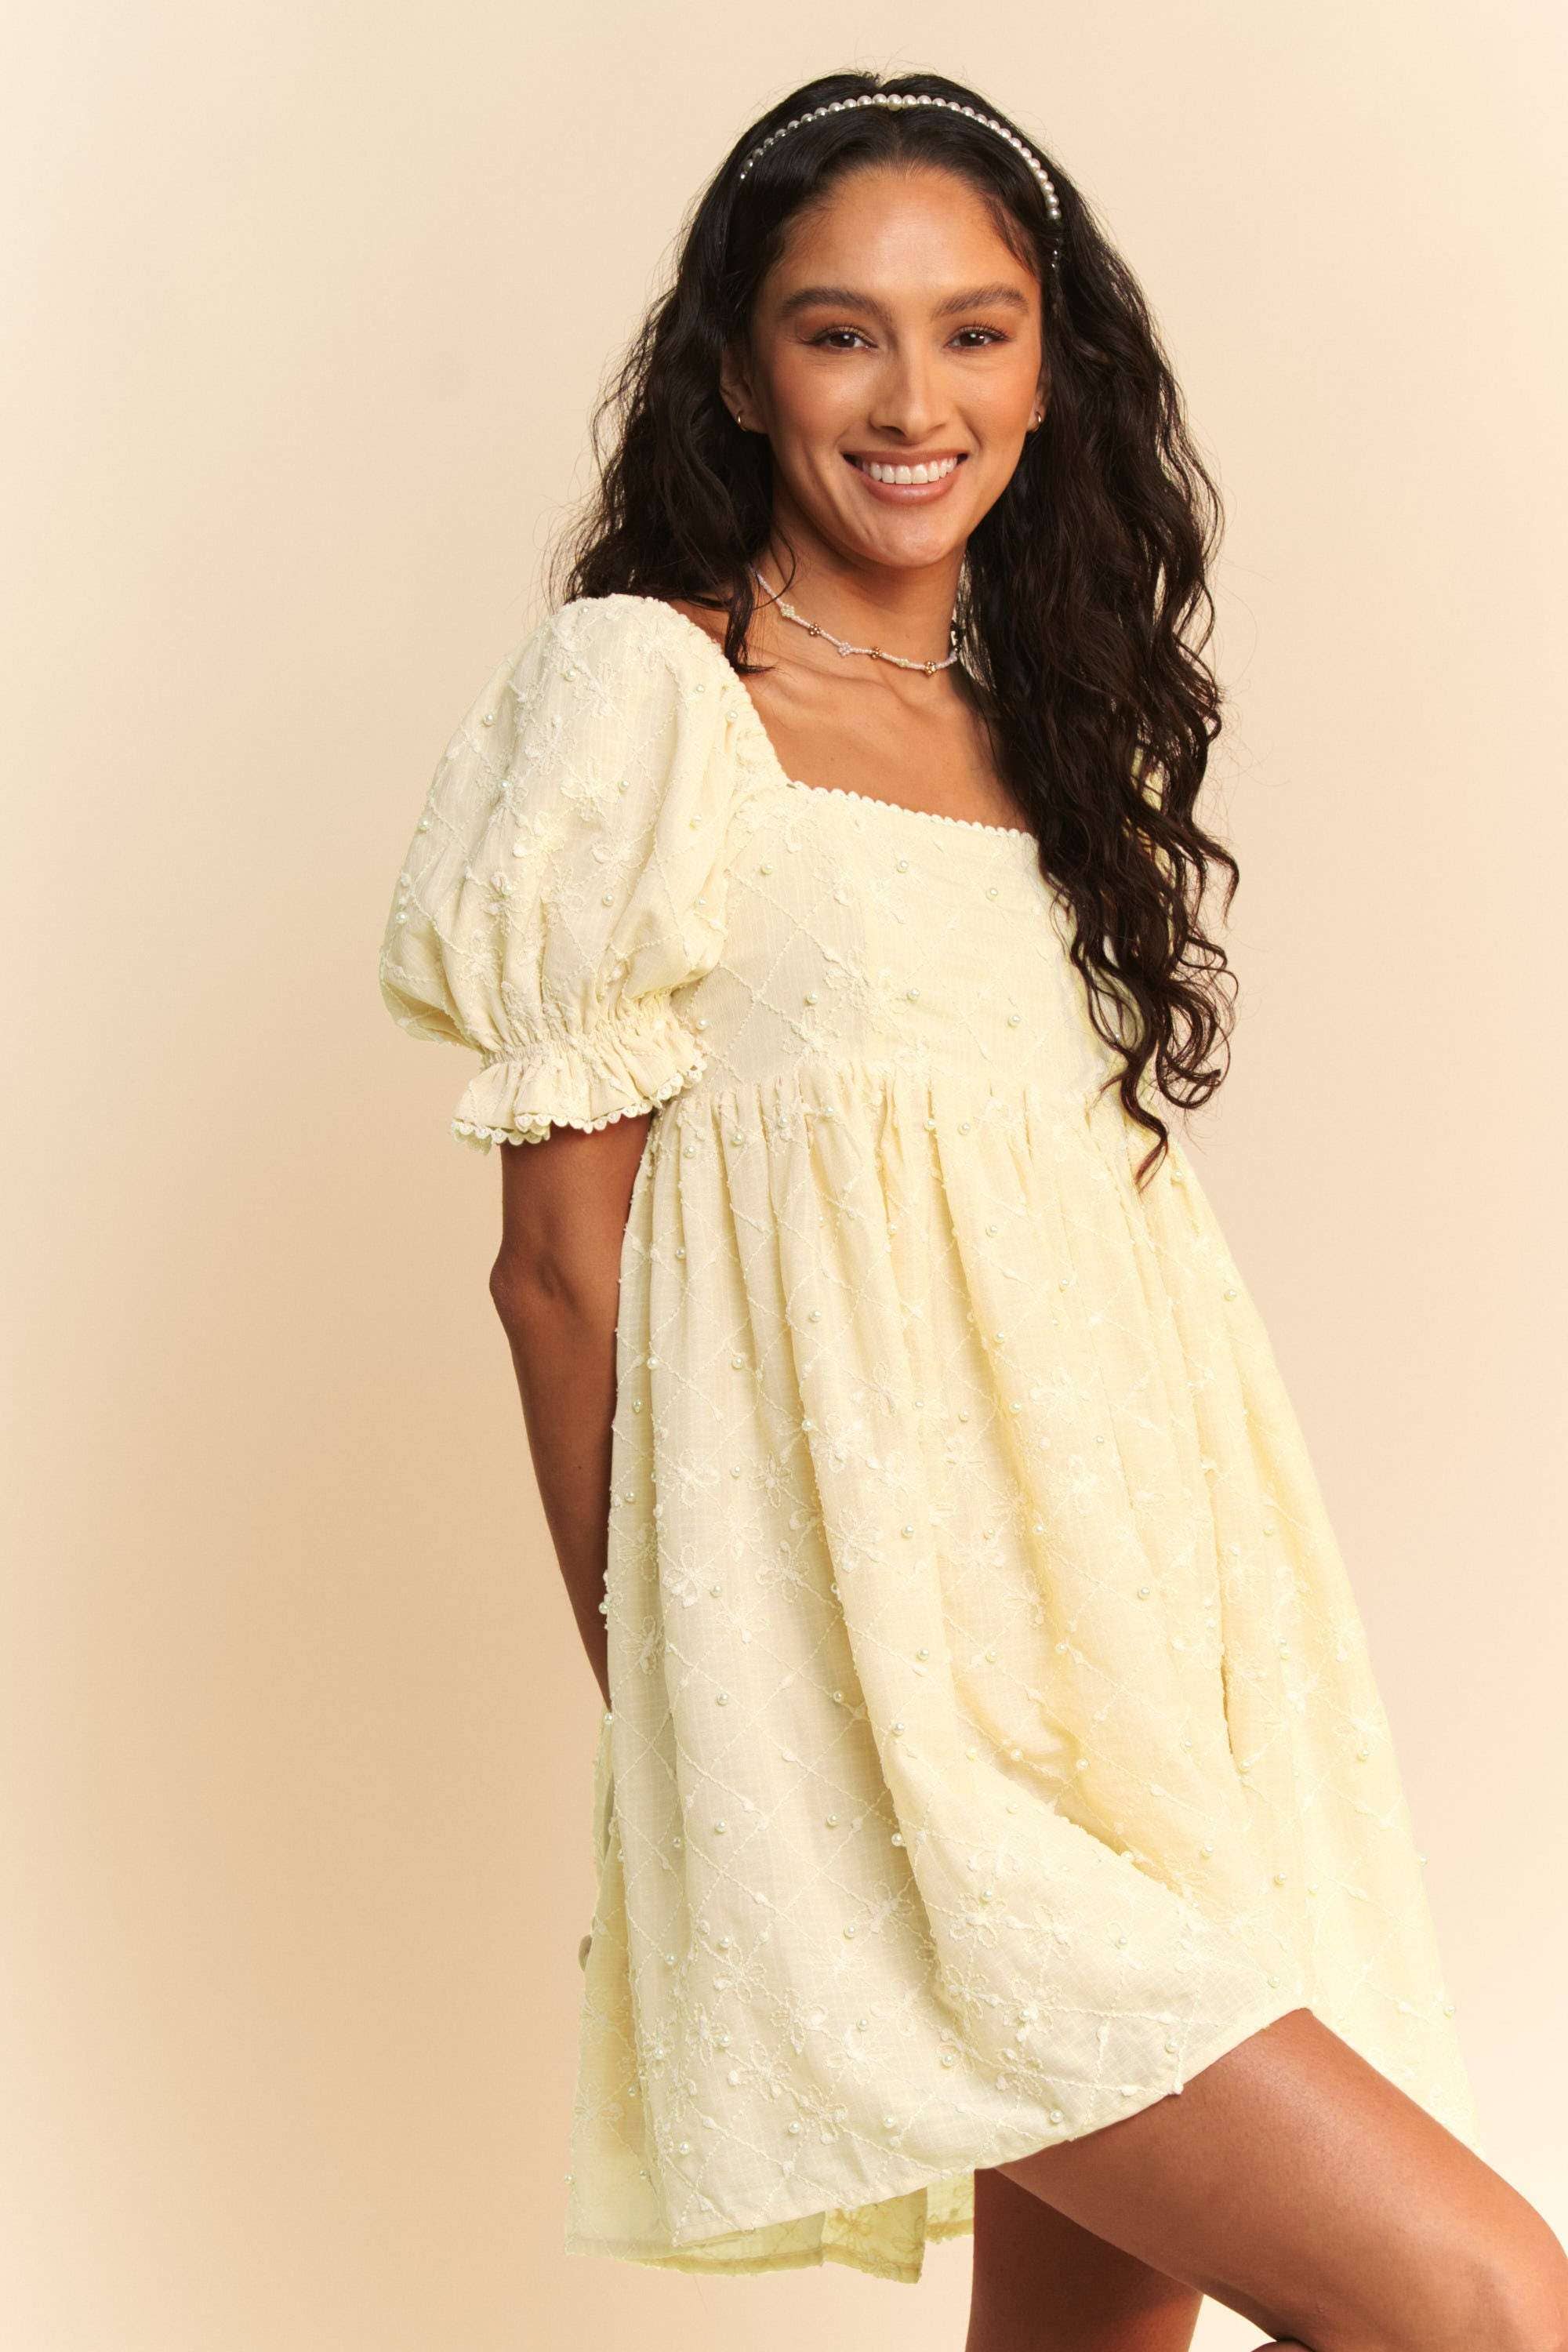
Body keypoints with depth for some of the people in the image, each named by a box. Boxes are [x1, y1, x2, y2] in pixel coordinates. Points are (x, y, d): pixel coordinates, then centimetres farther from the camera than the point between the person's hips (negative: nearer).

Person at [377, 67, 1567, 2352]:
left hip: (1126, 1617, 7)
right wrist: (660, 1697, -1)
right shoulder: (646, 693, -4)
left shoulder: (1046, 721, 17)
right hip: (883, 1680, -7)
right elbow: (558, 1253, -4)